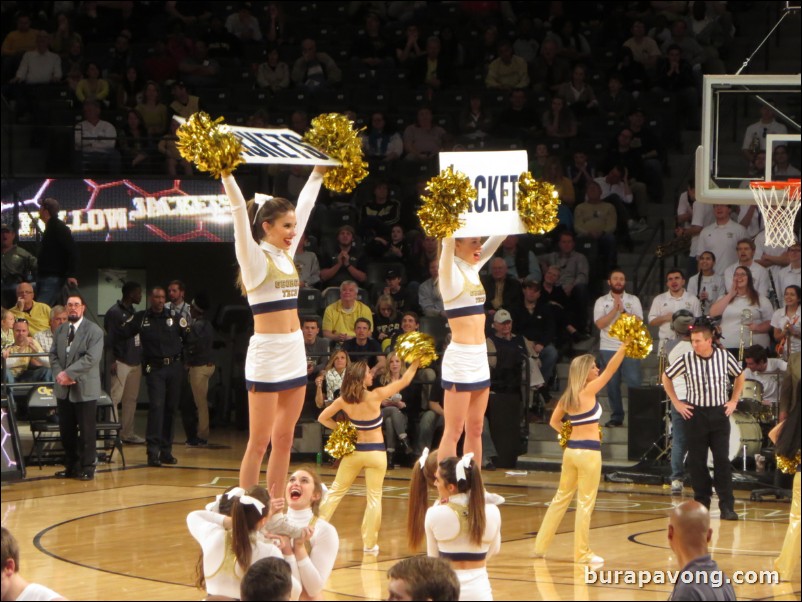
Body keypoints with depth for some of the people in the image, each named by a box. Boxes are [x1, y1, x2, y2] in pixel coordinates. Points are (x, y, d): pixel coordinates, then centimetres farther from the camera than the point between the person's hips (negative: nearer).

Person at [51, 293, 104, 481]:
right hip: (63, 389, 6)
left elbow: (91, 358, -17)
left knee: (86, 430, -2)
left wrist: (69, 373, -20)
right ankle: (71, 466, 18)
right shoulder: (60, 331, 14)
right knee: (66, 430, 9)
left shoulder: (94, 331, -5)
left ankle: (87, 468, 4)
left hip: (84, 388, -6)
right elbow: (53, 355, 9)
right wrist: (59, 374, -10)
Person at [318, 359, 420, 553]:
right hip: (375, 452, -3)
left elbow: (323, 418, 1)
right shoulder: (376, 396, -17)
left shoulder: (343, 401, -8)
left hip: (353, 450, 3)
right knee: (374, 497, 5)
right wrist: (416, 362, 2)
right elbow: (404, 381, -9)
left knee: (336, 491, 15)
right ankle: (370, 543, 5)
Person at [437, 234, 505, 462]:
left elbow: (498, 238, 13)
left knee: (475, 430, 10)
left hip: (480, 359, 8)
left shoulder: (473, 268, 11)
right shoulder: (450, 270, -9)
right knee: (453, 431, -6)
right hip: (459, 358, -8)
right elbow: (447, 242, -26)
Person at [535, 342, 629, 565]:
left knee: (561, 497, 17)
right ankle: (582, 553, 4)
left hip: (570, 450, 7)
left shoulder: (567, 396, 8)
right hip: (589, 452, -7)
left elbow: (554, 422, 16)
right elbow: (610, 370, -12)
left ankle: (541, 545, 20)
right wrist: (624, 346, -12)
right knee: (586, 503, 0)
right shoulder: (588, 391, -11)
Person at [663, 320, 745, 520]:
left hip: (719, 413, 0)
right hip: (695, 414, 0)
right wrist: (676, 403, 5)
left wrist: (734, 401, 6)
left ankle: (727, 505, -2)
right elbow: (666, 377, 9)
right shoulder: (686, 360, -7)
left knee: (722, 459, -4)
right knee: (697, 461, 4)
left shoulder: (724, 356, -5)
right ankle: (701, 502, 16)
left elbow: (740, 376, 13)